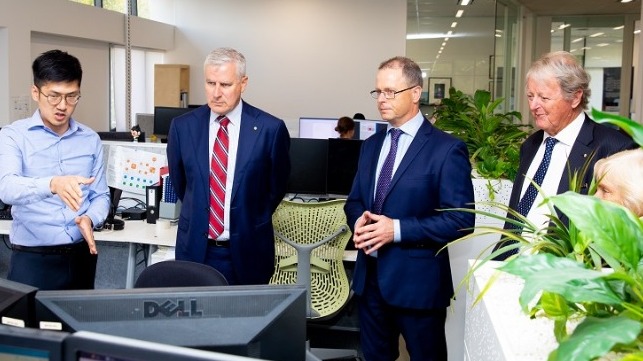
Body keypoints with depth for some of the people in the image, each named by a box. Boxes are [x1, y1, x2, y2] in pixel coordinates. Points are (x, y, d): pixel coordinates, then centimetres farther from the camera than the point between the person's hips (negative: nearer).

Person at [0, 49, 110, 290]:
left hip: (81, 256, 3)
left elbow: (101, 195, 9)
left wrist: (90, 219, -13)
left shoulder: (91, 140, 6)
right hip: (32, 258, -3)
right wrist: (52, 184, -41)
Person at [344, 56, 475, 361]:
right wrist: (358, 220, -8)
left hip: (417, 280, -6)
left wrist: (397, 229, -22)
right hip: (369, 277, 6)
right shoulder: (371, 144, 11)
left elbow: (461, 219, -16)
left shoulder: (447, 149, -11)